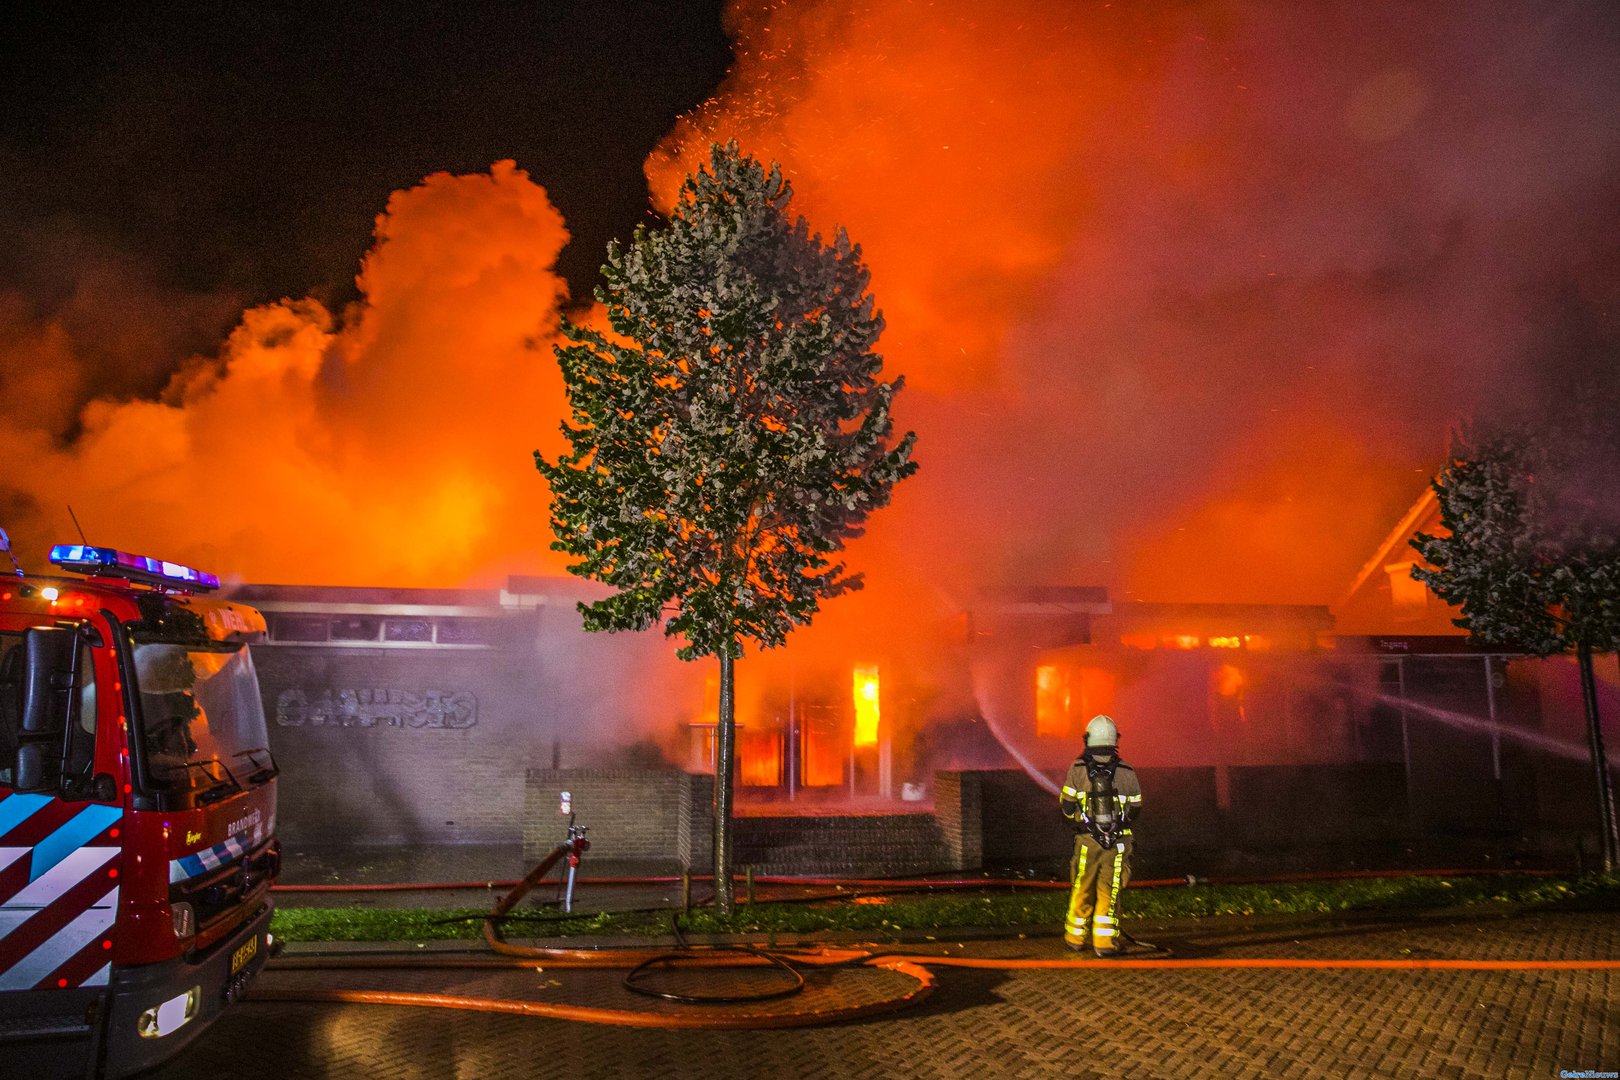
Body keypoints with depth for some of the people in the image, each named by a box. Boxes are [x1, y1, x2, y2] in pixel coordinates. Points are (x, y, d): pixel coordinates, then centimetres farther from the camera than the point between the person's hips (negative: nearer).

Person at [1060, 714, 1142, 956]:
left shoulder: (1077, 769, -5)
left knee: (1082, 890, 13)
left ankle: (1075, 937, 24)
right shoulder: (1126, 771, -2)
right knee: (1109, 892, 5)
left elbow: (1066, 806, -1)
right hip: (1118, 841, 0)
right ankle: (1105, 941, 2)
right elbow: (1135, 807, 7)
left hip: (1087, 840, 0)